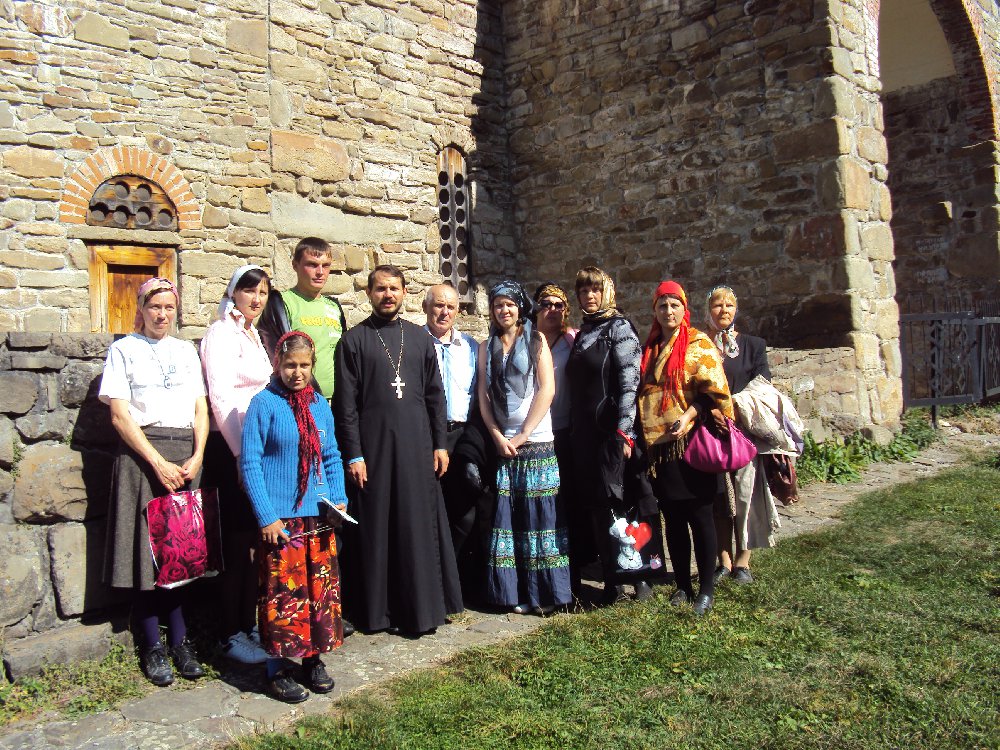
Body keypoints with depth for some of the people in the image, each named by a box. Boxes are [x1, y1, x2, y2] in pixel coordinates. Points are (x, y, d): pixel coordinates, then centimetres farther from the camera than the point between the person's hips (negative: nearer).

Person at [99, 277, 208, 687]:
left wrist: (197, 457, -3)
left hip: (186, 455, 3)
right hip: (141, 454, -3)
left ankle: (179, 640, 13)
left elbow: (200, 408, 11)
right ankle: (152, 647, 11)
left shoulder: (186, 350, 16)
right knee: (147, 548, -1)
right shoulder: (124, 349, 4)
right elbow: (119, 414, -4)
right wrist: (158, 462, -11)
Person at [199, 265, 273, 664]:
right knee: (237, 542, -1)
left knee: (256, 541, 12)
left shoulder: (255, 334, 17)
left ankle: (250, 624, 23)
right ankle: (232, 635, 10)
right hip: (233, 448, -8)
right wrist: (242, 452, -18)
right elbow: (221, 397, -15)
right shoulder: (221, 333, -7)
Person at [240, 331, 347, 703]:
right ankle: (277, 670, 16)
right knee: (282, 593, 1)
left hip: (319, 517, 5)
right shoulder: (264, 403, -7)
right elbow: (250, 462, -9)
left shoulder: (320, 404, 8)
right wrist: (266, 517, -13)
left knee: (322, 588, 11)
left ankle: (314, 659, 27)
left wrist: (339, 499, 2)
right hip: (280, 519, -5)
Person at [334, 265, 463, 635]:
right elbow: (346, 403, -3)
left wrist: (440, 444, 5)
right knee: (376, 528, 4)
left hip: (417, 447, 3)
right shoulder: (354, 340, 1)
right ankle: (377, 611, 17)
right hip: (373, 448, -3)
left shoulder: (419, 337, 11)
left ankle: (420, 608, 17)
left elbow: (435, 394, 11)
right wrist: (353, 455, -9)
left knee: (419, 528, 5)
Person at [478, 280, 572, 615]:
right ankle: (515, 592, 10)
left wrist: (523, 434, -9)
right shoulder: (486, 347, 13)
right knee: (508, 515, 2)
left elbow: (546, 389, -4)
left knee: (539, 515, -2)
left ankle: (544, 591, 7)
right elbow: (483, 396, 7)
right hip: (502, 443, 3)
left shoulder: (536, 340, 4)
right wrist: (498, 436, -6)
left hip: (536, 441, -2)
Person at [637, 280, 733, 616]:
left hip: (691, 441, -5)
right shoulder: (650, 348, 15)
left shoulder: (699, 344, -1)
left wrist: (688, 417, -23)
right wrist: (644, 433, 8)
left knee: (699, 516, 1)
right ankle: (682, 585, 21)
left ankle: (706, 590, 11)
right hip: (659, 445, 5)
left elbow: (713, 390, -9)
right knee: (672, 519, 10)